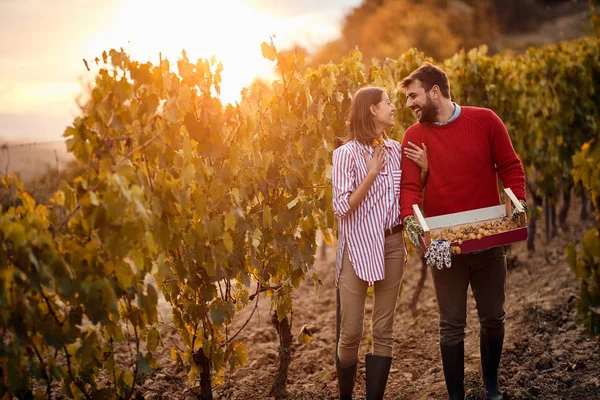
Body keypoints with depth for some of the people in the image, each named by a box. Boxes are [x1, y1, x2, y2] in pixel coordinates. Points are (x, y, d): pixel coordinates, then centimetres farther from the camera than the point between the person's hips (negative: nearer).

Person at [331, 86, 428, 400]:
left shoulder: (396, 149, 8)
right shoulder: (347, 153, -8)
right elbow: (342, 207, -14)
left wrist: (424, 167, 0)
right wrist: (372, 173, -15)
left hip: (392, 244, 5)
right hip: (358, 247, -5)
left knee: (384, 331, 5)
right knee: (350, 333, -1)